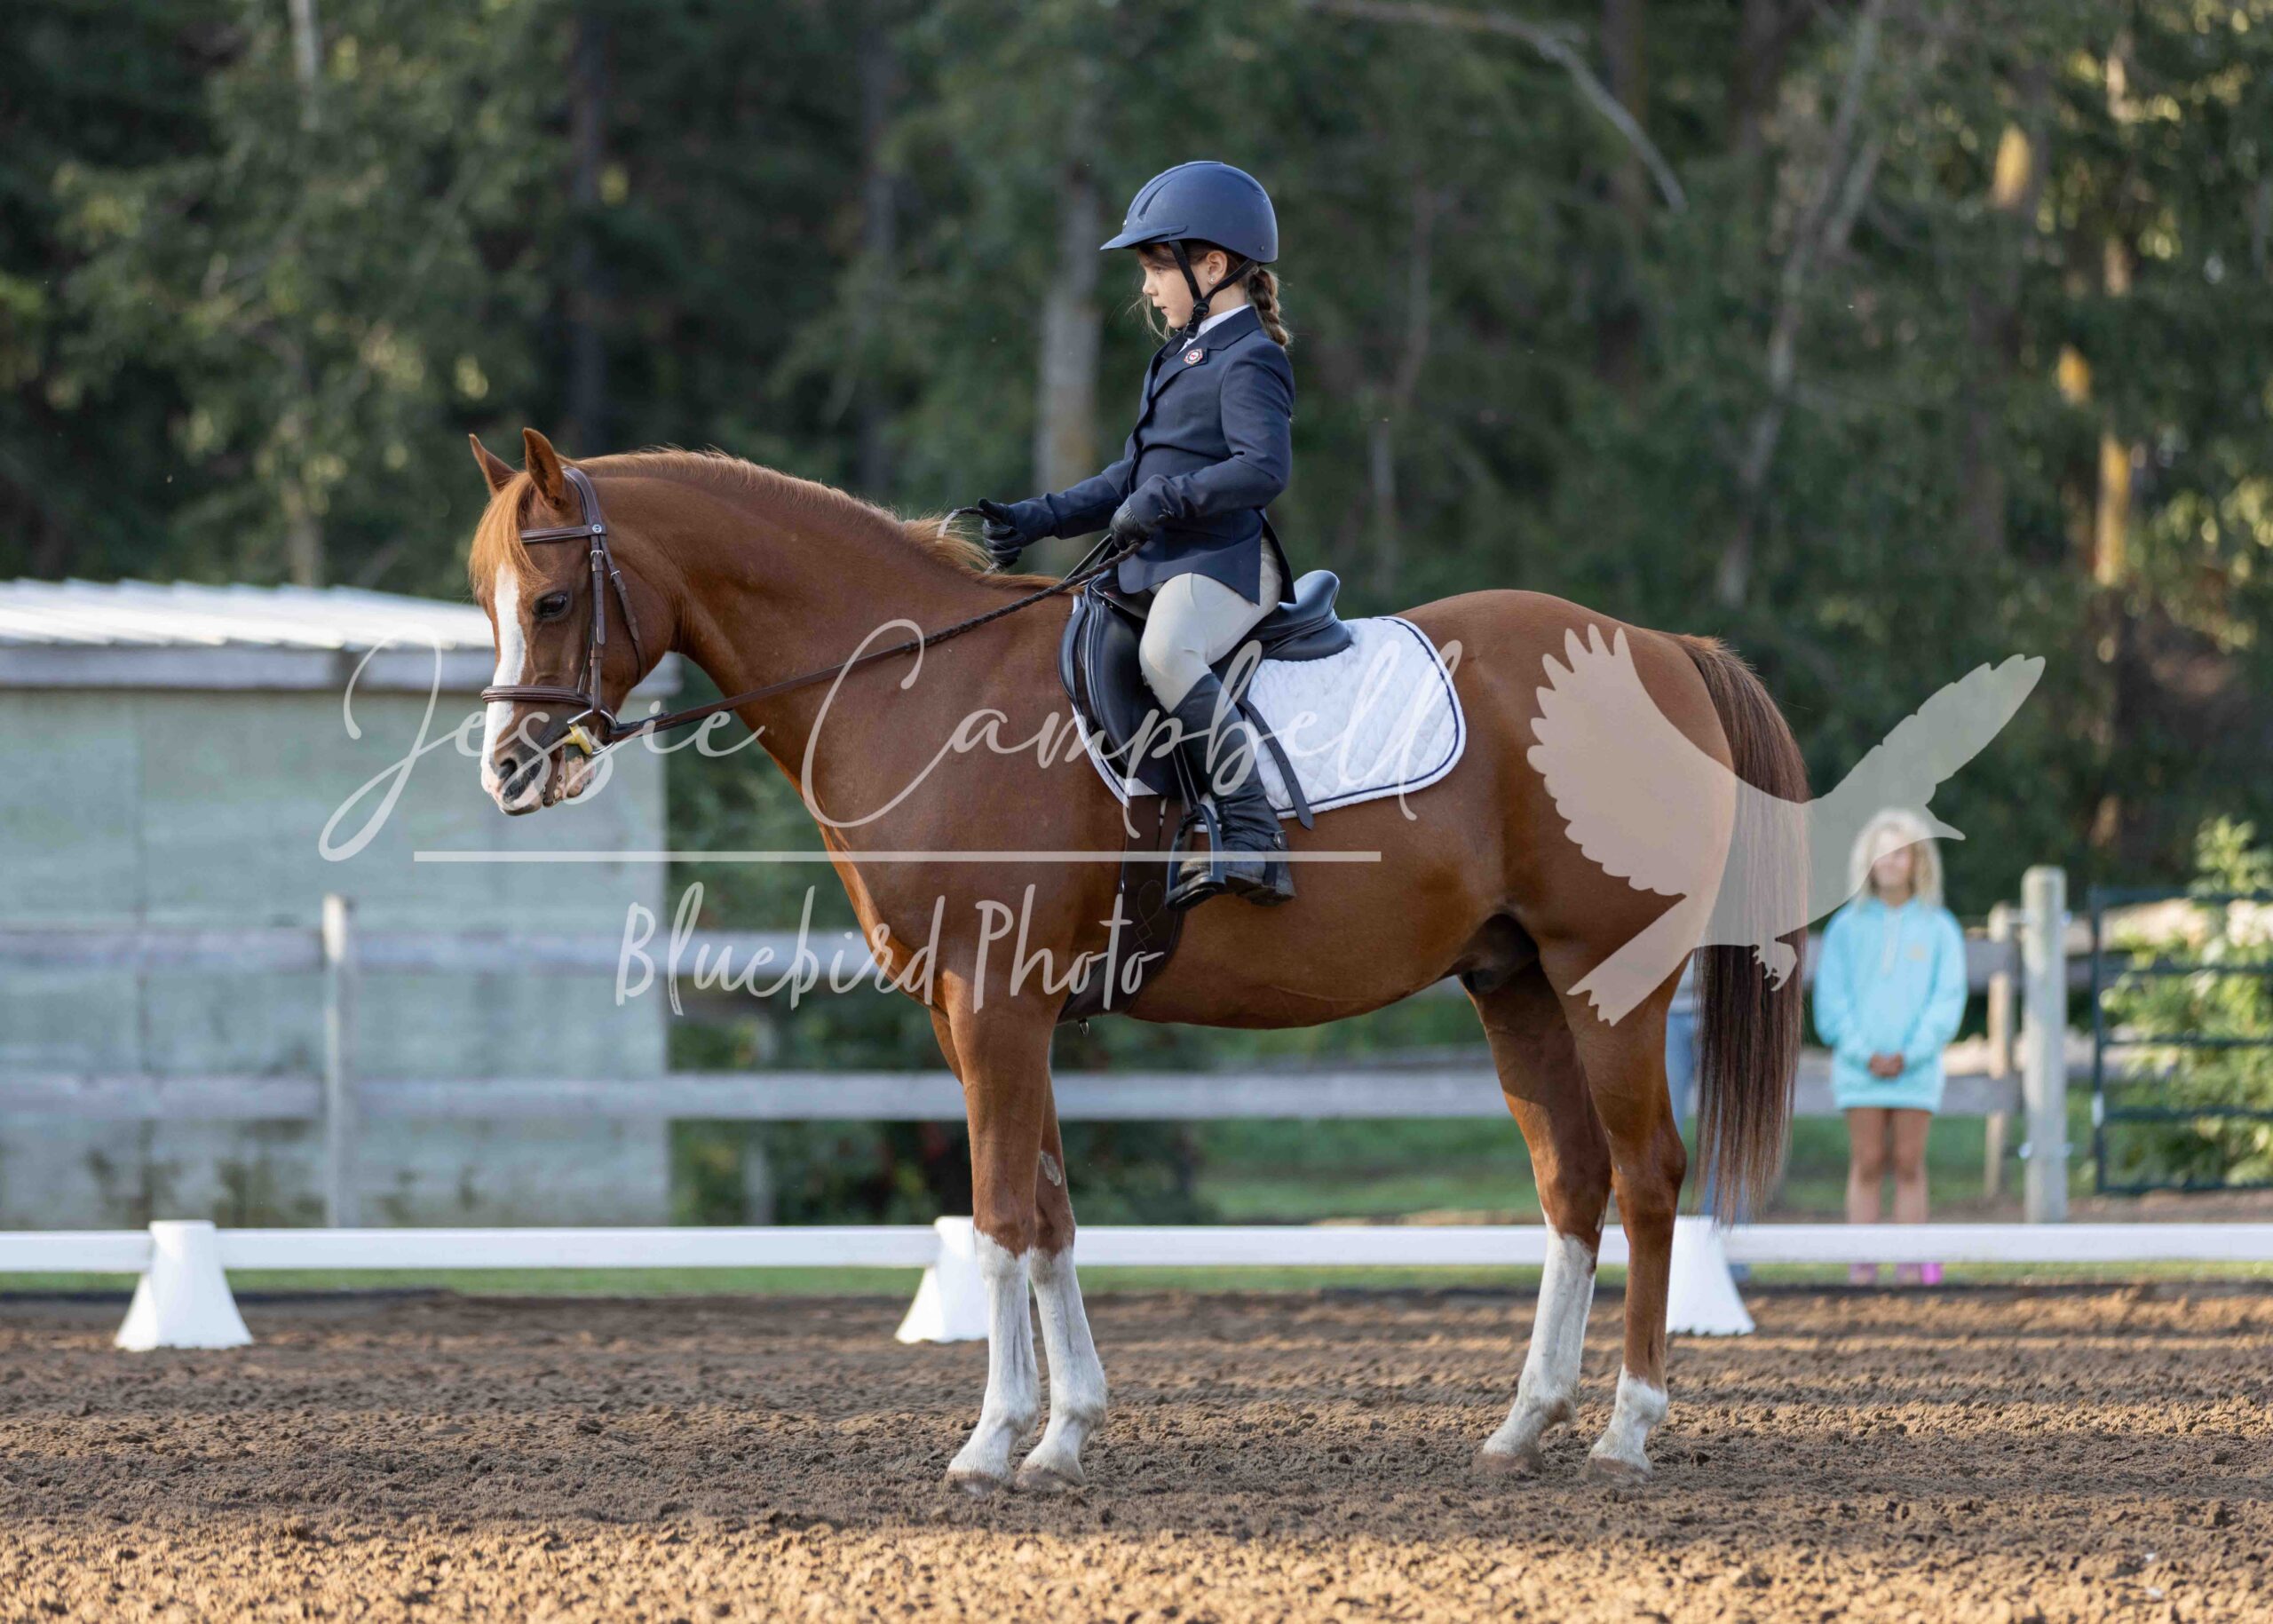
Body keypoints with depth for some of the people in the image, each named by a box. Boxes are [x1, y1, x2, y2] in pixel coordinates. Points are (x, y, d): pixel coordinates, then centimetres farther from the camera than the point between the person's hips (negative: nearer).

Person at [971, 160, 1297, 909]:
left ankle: (1254, 839, -42)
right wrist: (1038, 519, 17)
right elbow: (1130, 478, 27)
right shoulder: (1180, 361, 22)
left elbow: (1264, 467, -22)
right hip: (1154, 567, 11)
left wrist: (1162, 501, -23)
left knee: (1166, 651, -38)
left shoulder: (1249, 362, -8)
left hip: (1223, 563, -11)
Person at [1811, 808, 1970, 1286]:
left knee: (1908, 1162, 1)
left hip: (1916, 1064, 0)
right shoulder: (1847, 927, 6)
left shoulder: (1938, 928, 5)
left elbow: (1947, 998, 1)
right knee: (1866, 1162, -1)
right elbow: (1831, 1000, 3)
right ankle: (1862, 1261, -1)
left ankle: (1911, 1261, 2)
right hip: (1859, 1064, 0)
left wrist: (1910, 1053, -10)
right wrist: (1864, 1052, -9)